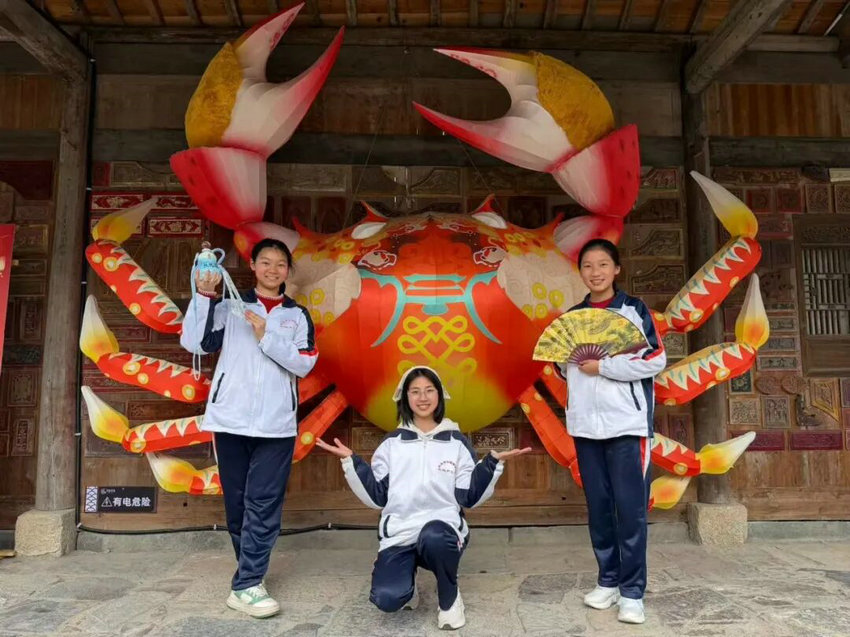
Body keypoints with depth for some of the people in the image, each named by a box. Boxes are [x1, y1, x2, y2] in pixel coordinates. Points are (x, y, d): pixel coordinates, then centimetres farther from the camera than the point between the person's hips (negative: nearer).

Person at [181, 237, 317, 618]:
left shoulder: (298, 315, 9)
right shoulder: (229, 306, 7)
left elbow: (304, 363, -2)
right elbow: (194, 343, -4)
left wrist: (266, 337, -12)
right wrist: (203, 295, -11)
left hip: (276, 424, 0)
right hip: (231, 420, 0)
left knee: (264, 504, -2)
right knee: (237, 502, 10)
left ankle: (246, 584, 6)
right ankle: (250, 574, 26)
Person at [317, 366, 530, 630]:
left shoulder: (456, 441, 5)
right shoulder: (392, 442, 7)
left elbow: (470, 497, 3)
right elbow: (377, 497, 5)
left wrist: (493, 462, -7)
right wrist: (350, 461, -2)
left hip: (443, 527, -1)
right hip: (399, 531, 1)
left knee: (433, 537, -39)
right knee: (386, 598, -25)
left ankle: (450, 598, -6)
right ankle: (408, 583, 15)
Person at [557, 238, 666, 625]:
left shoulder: (634, 310, 1)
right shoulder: (572, 316, 12)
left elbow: (655, 361, -8)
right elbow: (562, 365, 20)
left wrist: (603, 366, -12)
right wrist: (567, 365, -2)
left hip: (627, 423, -4)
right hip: (585, 424, 4)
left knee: (630, 508, -3)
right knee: (598, 507, 9)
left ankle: (632, 591, 7)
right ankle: (608, 581, 22)